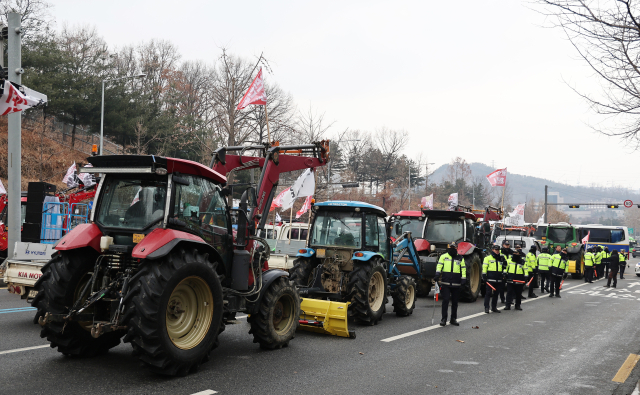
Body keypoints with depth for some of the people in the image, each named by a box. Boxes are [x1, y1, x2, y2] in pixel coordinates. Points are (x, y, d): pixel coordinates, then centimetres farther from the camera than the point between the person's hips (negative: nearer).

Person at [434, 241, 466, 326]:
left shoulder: (460, 258, 11)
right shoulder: (443, 256, 7)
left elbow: (463, 269, 10)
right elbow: (439, 265, -1)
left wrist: (463, 279, -1)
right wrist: (437, 274, -17)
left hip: (456, 284, 2)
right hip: (445, 283, -2)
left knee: (455, 302, 9)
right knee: (445, 300, -8)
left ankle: (453, 319, 19)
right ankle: (444, 319, -1)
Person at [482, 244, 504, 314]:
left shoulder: (500, 258, 18)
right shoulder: (488, 258, 0)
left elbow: (503, 268, 28)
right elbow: (484, 267, -4)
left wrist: (503, 276, 23)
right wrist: (484, 276, -10)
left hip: (498, 279, 6)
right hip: (490, 279, -6)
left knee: (496, 294, 9)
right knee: (488, 293, -7)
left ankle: (494, 307, 18)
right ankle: (486, 307, -4)